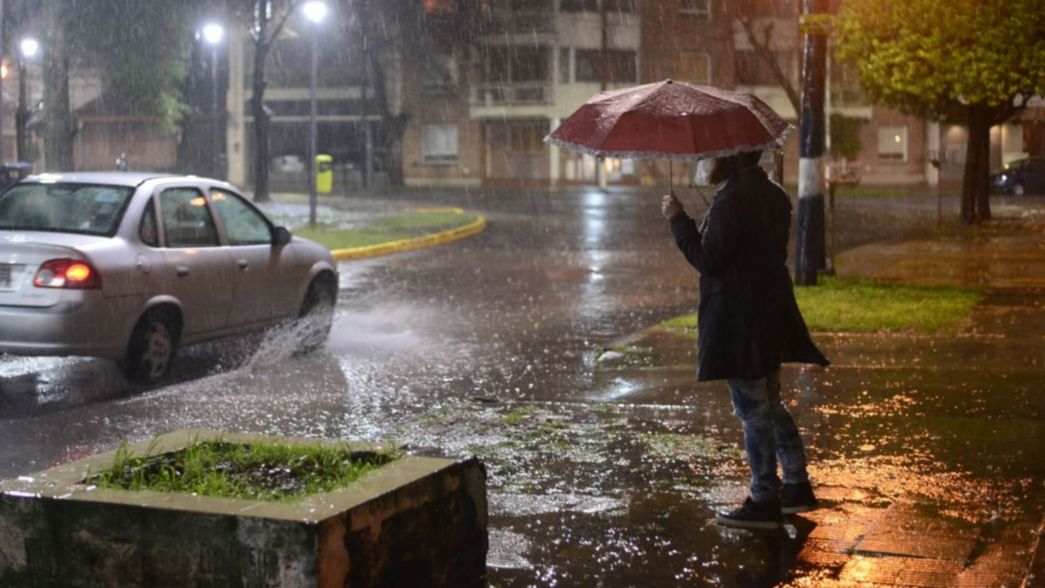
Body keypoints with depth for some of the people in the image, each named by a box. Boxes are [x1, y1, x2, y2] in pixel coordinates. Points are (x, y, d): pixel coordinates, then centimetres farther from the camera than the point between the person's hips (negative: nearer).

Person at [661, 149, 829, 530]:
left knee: (753, 410, -1)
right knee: (769, 405, 20)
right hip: (771, 315, 9)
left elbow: (707, 260, -19)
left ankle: (764, 502, 6)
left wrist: (678, 220, -9)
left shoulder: (731, 202, -20)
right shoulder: (774, 196, 9)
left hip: (739, 321, -9)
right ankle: (797, 487, 26)